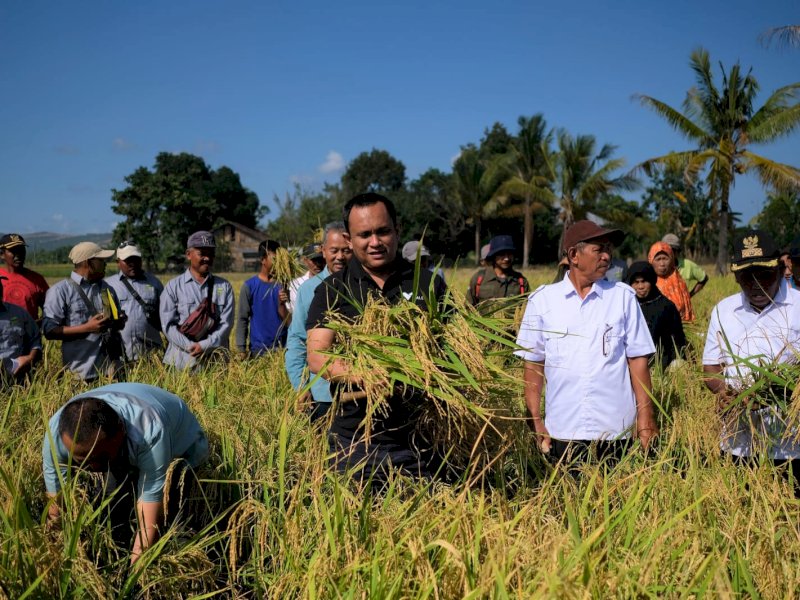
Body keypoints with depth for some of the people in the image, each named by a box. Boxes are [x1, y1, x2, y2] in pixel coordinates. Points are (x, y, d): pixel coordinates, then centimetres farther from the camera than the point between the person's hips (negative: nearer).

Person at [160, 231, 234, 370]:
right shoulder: (173, 287, 5)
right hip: (181, 362, -1)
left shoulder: (224, 287, 9)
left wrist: (205, 346, -14)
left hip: (216, 362, 1)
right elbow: (168, 325, -2)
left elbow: (226, 323, 0)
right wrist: (191, 347, -14)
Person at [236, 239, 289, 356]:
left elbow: (287, 320, 3)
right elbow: (242, 319, -1)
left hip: (282, 346, 2)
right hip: (259, 347, -2)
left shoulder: (283, 285, 4)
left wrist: (282, 303, -16)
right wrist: (241, 349, -6)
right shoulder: (249, 286, -2)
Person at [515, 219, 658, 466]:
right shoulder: (542, 300, 3)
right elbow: (533, 364, 5)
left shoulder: (624, 297, 4)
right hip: (562, 431, 0)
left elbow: (637, 359, 4)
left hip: (615, 431, 0)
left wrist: (646, 418, -1)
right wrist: (535, 420, 0)